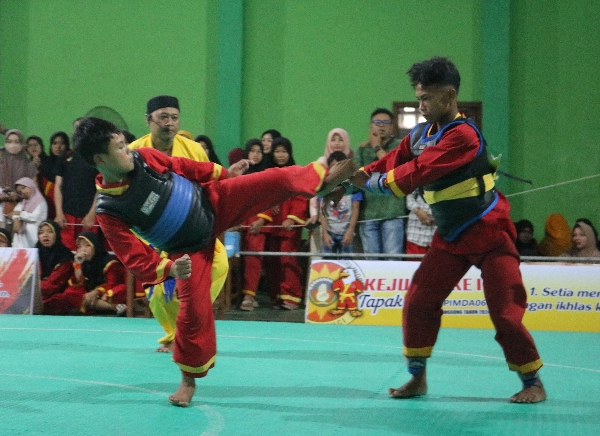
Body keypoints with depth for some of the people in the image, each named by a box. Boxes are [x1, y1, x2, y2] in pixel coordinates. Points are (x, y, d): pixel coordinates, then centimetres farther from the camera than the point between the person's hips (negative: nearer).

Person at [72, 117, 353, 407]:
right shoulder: (108, 210, -24)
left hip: (213, 204, 3)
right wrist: (169, 269, -40)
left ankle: (324, 180, 14)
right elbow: (135, 258, -23)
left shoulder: (143, 157, -15)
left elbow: (181, 167, 3)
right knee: (194, 310, -2)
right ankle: (189, 378, 19)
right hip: (190, 248, -3)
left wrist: (223, 173, 16)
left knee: (276, 180, -9)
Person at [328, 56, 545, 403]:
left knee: (505, 310, -6)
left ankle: (533, 383, 10)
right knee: (419, 301, 1)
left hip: (488, 232, -8)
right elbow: (390, 164, 2)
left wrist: (369, 182, -24)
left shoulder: (462, 134, -24)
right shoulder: (421, 134, 4)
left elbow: (419, 173, -30)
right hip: (451, 236, 8)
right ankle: (418, 377, 14)